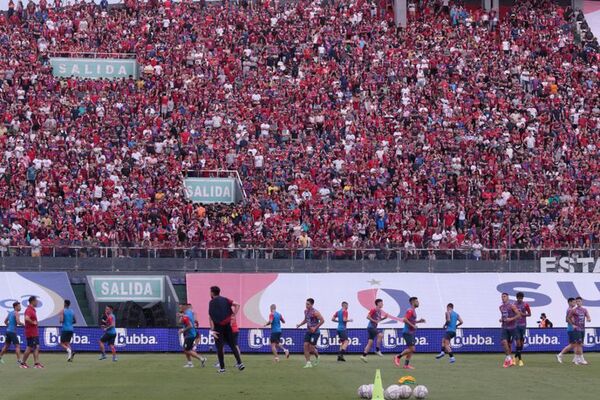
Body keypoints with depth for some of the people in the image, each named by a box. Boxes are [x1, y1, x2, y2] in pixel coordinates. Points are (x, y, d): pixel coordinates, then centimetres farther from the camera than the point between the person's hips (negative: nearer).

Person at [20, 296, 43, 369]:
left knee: (36, 347, 4)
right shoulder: (29, 310, -17)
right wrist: (33, 322, -22)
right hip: (31, 333, -10)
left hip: (35, 333, 10)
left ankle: (36, 363, 2)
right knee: (29, 348, -3)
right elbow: (27, 318, -34)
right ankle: (23, 363, 5)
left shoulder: (33, 310, 14)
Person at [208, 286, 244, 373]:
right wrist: (234, 315, 0)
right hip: (227, 325, 4)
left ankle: (222, 367, 1)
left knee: (220, 347, 1)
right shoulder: (225, 300, 10)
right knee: (232, 345, 11)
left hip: (218, 326, -4)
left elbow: (211, 317, -11)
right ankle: (240, 363, 1)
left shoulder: (212, 302, -3)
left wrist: (212, 329, -14)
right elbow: (237, 305, 1)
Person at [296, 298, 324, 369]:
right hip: (308, 331, 7)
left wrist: (315, 328, -20)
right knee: (306, 345, -6)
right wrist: (300, 324, 9)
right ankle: (308, 363, -2)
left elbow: (322, 320, -17)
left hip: (315, 332, -7)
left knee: (311, 347, -8)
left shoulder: (315, 312, -17)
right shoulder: (306, 311, 7)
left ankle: (317, 357, 24)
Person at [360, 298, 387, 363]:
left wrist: (384, 317, 8)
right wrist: (374, 321, -22)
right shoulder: (374, 310, -12)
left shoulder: (380, 311, 14)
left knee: (370, 342, 7)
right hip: (371, 327, -9)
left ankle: (363, 355, 9)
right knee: (380, 335, -24)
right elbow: (368, 317, -16)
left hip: (374, 328, 9)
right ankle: (377, 350, -17)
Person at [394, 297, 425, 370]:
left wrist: (419, 321, 15)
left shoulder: (413, 311, 17)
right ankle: (398, 357, 1)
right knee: (412, 349, -11)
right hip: (407, 333, -10)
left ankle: (406, 365, 9)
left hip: (411, 333, 10)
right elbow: (405, 320, -23)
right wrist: (413, 325, -21)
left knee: (411, 350, 7)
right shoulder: (410, 310, -13)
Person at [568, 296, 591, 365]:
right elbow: (569, 318, 3)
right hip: (577, 329, -6)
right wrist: (573, 325, -6)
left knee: (580, 344, 9)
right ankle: (581, 359, -13)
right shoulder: (573, 310, -3)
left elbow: (588, 318, 7)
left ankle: (577, 359, 15)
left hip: (582, 329, 6)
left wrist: (588, 319, -17)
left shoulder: (584, 310, 10)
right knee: (579, 344, -12)